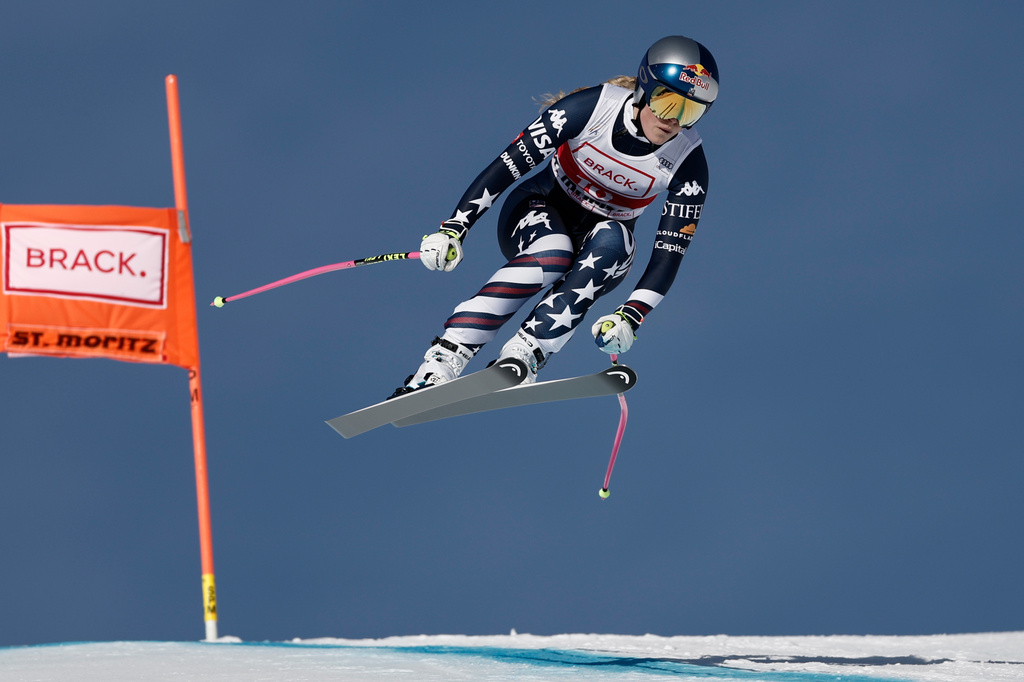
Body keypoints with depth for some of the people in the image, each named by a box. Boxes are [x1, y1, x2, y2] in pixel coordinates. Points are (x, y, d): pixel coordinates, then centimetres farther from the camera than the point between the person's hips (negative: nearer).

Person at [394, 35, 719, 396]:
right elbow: (508, 165, -21)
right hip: (538, 211, -2)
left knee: (613, 241, -34)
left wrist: (631, 315, -33)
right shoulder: (592, 107, -23)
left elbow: (670, 252, -19)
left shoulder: (688, 163, -19)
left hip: (599, 257, 2)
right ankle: (439, 363, -42)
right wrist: (453, 229, -28)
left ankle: (520, 357, -41)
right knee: (552, 255, -36)